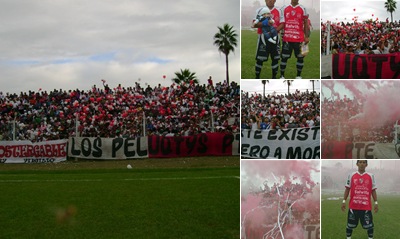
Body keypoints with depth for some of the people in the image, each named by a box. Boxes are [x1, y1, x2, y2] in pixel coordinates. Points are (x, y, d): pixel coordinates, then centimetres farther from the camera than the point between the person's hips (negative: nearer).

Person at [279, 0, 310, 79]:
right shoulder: (285, 8, 6)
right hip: (287, 38, 1)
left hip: (299, 39, -1)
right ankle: (282, 75, 16)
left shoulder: (303, 9, 1)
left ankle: (299, 76, 19)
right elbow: (282, 23, 11)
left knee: (300, 57, 5)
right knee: (284, 57, 5)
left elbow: (306, 24, 4)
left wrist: (307, 36, 0)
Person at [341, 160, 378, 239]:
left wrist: (376, 203, 2)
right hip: (353, 206, 0)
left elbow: (373, 190, 6)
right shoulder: (351, 175, 3)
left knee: (369, 225, 6)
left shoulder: (371, 176, 4)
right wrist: (344, 201, 2)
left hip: (366, 206, 0)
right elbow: (347, 189, 7)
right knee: (350, 225, 9)